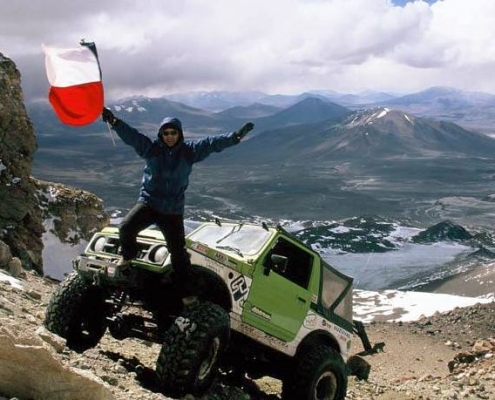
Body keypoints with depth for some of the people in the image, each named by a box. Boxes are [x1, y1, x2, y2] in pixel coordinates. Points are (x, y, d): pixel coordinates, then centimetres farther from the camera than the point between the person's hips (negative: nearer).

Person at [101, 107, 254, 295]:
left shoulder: (190, 151, -3)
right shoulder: (151, 148, -5)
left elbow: (212, 143, -11)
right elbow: (131, 135, -17)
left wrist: (235, 137, -23)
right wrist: (114, 122, -33)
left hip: (173, 210, 0)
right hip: (148, 202, 0)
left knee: (179, 252, 4)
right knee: (126, 227, -21)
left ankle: (184, 288, 21)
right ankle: (128, 255, 12)